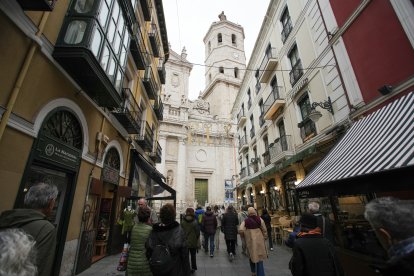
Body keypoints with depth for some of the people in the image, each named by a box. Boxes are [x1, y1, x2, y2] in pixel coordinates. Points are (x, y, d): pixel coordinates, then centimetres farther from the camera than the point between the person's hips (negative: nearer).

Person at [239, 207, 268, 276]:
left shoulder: (245, 221, -9)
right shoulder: (259, 219, -7)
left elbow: (241, 230, -17)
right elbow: (264, 230, -3)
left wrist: (244, 236, 3)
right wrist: (264, 238, 12)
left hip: (250, 240, 1)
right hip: (259, 240, 0)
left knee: (252, 256, 21)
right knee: (259, 257, 10)